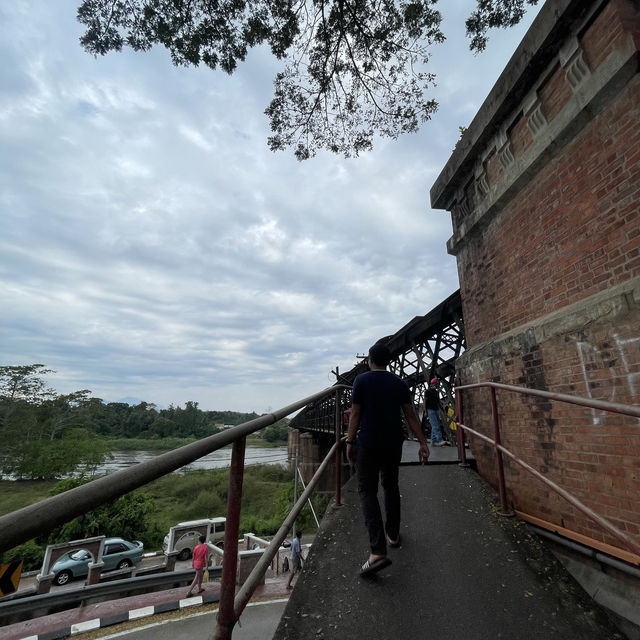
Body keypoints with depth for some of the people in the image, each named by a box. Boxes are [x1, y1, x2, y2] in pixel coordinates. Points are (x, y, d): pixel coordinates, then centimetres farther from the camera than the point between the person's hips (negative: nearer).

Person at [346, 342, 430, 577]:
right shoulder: (399, 384, 3)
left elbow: (355, 415, -7)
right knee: (391, 487, 21)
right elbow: (411, 416, 0)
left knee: (367, 491, 0)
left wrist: (350, 442, 0)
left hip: (368, 444, -4)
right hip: (393, 444, 4)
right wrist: (423, 443, 3)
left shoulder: (362, 380, -7)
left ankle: (378, 551, -10)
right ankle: (393, 535, 35)